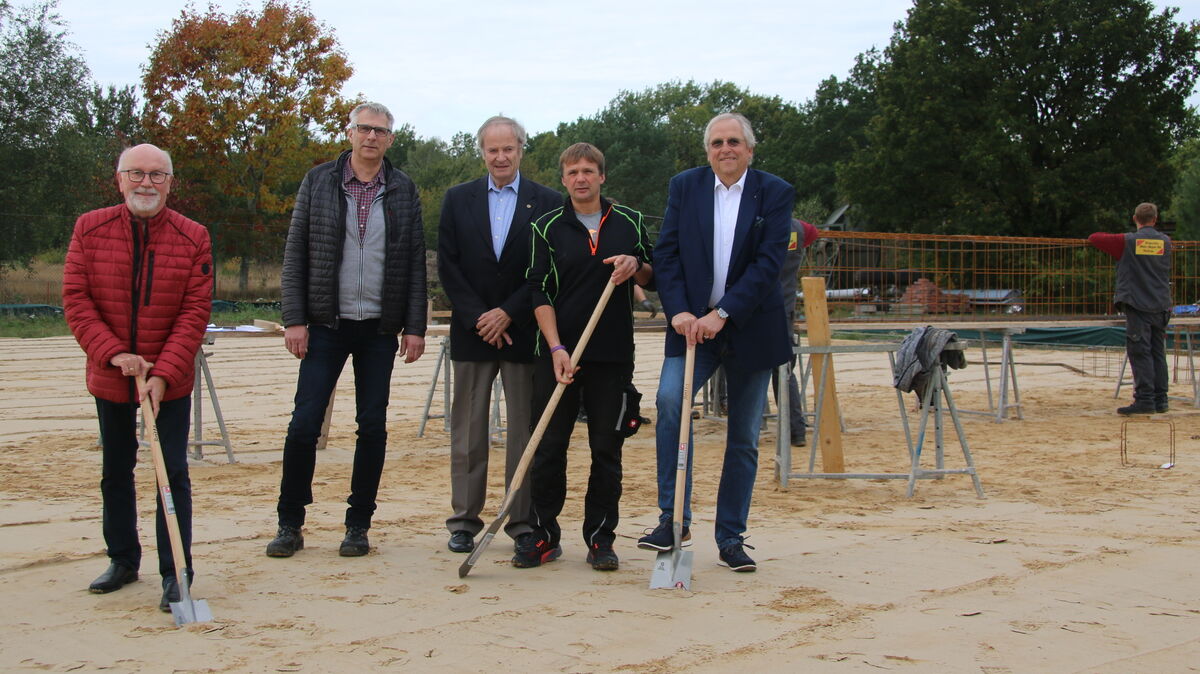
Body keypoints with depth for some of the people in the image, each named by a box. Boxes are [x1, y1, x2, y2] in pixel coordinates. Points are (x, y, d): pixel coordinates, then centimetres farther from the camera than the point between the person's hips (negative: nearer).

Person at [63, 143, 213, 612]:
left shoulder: (193, 238, -8)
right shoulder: (89, 229, -4)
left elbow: (195, 312, -10)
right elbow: (75, 300, -6)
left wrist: (163, 373, -19)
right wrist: (114, 353, -18)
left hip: (169, 380, -2)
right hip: (109, 378, 2)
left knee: (173, 474, -2)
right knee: (115, 472, 15)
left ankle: (175, 574, 6)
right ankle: (123, 560, 31)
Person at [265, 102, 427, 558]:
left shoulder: (403, 192, 6)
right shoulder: (318, 182, 3)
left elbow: (415, 263, 6)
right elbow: (295, 255, 2)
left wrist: (415, 326, -1)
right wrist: (294, 319, -5)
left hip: (380, 328, 1)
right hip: (326, 326, -1)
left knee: (373, 427, 4)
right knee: (304, 424, -3)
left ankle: (358, 525, 15)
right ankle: (290, 524, 10)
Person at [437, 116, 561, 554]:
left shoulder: (547, 203, 3)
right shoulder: (458, 200, 8)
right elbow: (448, 267, 3)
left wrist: (509, 314, -9)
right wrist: (479, 318, -6)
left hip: (523, 331, -1)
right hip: (471, 332, 1)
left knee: (525, 431, 1)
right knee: (468, 431, 4)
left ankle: (523, 521, 8)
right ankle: (464, 520, 12)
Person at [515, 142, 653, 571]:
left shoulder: (630, 223, 9)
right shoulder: (547, 228, 4)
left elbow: (652, 279, 15)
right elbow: (540, 293, -1)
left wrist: (635, 266, -9)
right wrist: (556, 348, -13)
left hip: (613, 356, 1)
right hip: (557, 352, -1)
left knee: (607, 449, 3)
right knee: (548, 447, 0)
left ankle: (600, 538, 13)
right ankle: (543, 536, 11)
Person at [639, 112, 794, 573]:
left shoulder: (775, 193, -2)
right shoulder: (684, 187, 5)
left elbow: (768, 263, -11)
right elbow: (666, 254, 0)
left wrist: (722, 314, -20)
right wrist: (679, 311, -14)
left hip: (750, 328, 0)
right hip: (693, 324, 0)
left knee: (744, 439, 5)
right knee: (669, 400, -26)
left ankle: (731, 538, 18)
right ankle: (674, 519, -17)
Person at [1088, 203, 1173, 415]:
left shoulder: (1127, 241, -5)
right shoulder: (1165, 242, 7)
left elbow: (1094, 238, 4)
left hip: (1137, 305, -5)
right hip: (1161, 306, 5)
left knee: (1140, 353, -6)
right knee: (1158, 353, 10)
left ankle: (1145, 399, -11)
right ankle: (1160, 399, 12)